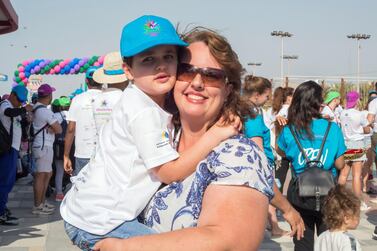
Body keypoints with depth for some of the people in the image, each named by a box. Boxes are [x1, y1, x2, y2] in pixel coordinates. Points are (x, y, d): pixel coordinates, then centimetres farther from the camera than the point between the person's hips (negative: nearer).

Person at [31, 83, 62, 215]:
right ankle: (37, 207, 1)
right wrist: (51, 128, 1)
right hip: (43, 146, -10)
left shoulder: (34, 108, 10)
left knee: (48, 173, 18)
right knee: (40, 176, -4)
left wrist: (49, 128, -5)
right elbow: (59, 129, -16)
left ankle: (42, 201, 26)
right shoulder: (45, 111, -18)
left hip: (42, 146, 10)